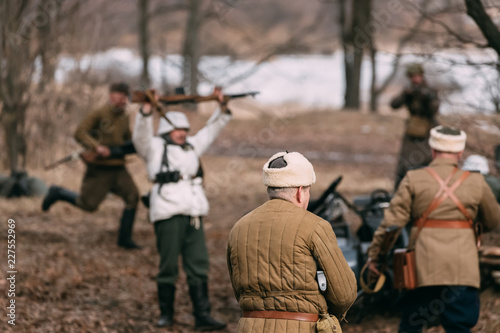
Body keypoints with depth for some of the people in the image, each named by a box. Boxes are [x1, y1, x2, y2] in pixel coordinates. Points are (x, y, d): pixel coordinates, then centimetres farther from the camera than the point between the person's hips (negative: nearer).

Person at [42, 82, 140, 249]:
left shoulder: (125, 117, 11)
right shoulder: (99, 114, -11)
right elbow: (80, 133, -18)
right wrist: (97, 147, -30)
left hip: (118, 167, 6)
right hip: (99, 169, -6)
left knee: (133, 196, -10)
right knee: (88, 204, -1)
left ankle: (125, 238, -1)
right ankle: (57, 193, 26)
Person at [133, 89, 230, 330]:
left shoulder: (191, 147, 23)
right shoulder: (155, 147, 5)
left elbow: (210, 131, 29)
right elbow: (141, 136, -13)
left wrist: (222, 108, 17)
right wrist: (146, 110, -26)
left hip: (193, 215, 6)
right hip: (168, 215, -6)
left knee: (198, 267, 0)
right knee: (168, 268, 0)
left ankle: (202, 317, -1)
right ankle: (166, 314, 12)